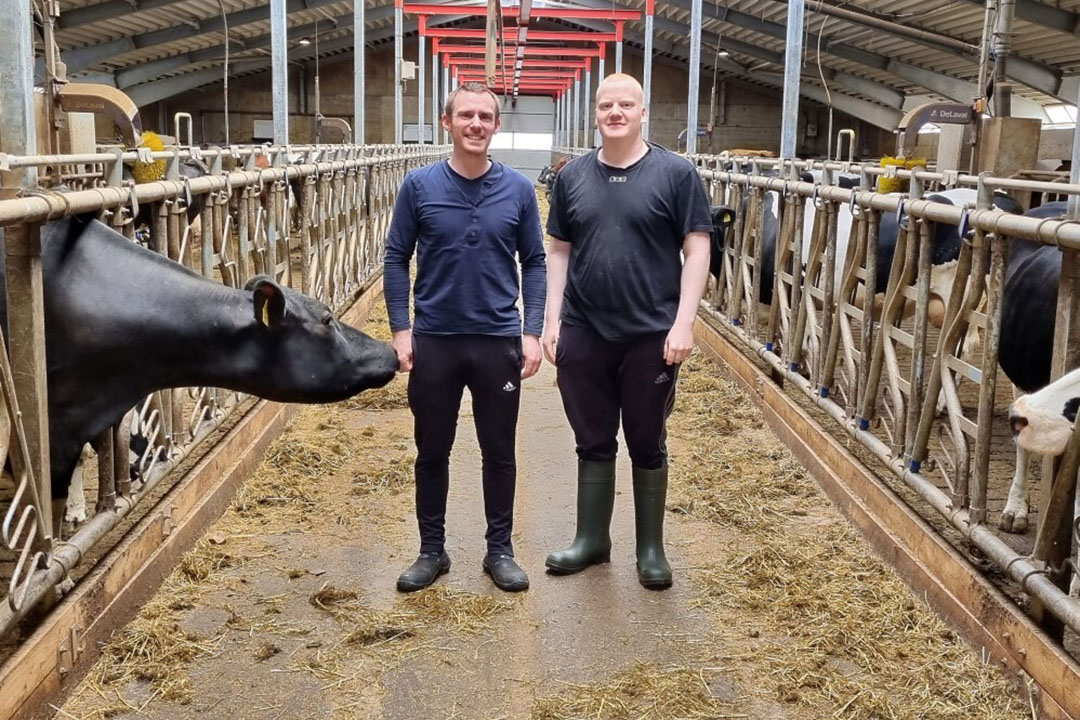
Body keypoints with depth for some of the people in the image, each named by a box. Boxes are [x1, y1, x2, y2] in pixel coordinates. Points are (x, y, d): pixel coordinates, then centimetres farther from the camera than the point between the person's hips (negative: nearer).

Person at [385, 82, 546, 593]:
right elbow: (397, 259, 0)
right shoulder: (419, 186, -3)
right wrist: (400, 330, -6)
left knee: (499, 452, 10)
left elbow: (534, 262, 3)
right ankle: (432, 550, 25)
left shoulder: (518, 189, -1)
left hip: (499, 341, 0)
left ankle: (500, 550, 25)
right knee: (432, 452, 10)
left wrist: (532, 332, -4)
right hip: (434, 340, 0)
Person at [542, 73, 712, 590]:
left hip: (651, 336, -2)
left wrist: (683, 322, -12)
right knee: (593, 443, 13)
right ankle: (591, 539, 28)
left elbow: (697, 250, -5)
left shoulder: (675, 174, -4)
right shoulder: (573, 176, 6)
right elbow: (558, 251, 9)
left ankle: (651, 548, 24)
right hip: (583, 335, 3)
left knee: (647, 446, 10)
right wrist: (552, 320, 3)